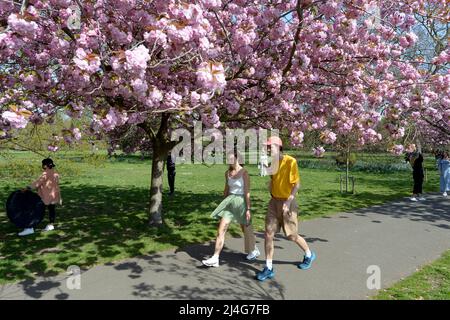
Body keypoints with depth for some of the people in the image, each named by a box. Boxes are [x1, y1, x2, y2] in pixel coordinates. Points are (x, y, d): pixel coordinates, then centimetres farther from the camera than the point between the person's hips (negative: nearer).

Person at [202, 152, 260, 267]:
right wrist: (224, 204, 17)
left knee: (246, 229, 14)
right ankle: (215, 258, -1)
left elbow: (247, 192, -14)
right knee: (221, 229, -5)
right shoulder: (227, 173, 4)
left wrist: (248, 209, -16)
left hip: (241, 202, -5)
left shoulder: (244, 173, -12)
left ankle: (254, 250, 41)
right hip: (229, 202, 5)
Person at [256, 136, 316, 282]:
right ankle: (269, 268, 6)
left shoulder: (290, 161, -16)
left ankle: (309, 255, 36)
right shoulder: (273, 163, 4)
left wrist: (288, 202, -22)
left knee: (292, 235, 7)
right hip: (274, 202, 6)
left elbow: (297, 184, -16)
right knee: (268, 233, -3)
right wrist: (273, 198, 13)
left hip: (287, 202, -5)